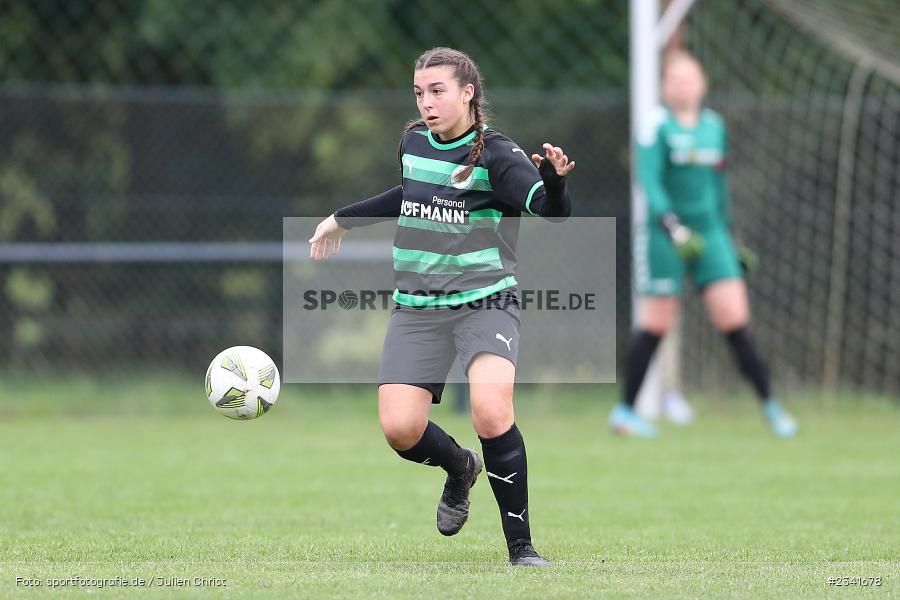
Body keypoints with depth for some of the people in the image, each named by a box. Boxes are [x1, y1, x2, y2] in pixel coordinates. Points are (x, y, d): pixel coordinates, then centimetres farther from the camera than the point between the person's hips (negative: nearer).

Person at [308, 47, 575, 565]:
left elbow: (551, 213, -23)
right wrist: (343, 219, 38)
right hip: (417, 309, 5)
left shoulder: (497, 155, -10)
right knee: (400, 429, -10)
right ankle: (460, 467, 27)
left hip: (485, 303, -5)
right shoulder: (414, 143, 9)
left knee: (491, 413, -28)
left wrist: (554, 180, -44)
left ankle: (521, 545, -13)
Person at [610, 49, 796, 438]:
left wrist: (728, 233, 21)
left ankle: (768, 403, 4)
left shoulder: (714, 126, 11)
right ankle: (625, 410, 12)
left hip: (710, 233, 5)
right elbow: (649, 182, -15)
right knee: (656, 326, 0)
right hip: (666, 238, -5)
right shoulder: (656, 126, -7)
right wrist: (673, 227, -27)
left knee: (734, 320, -3)